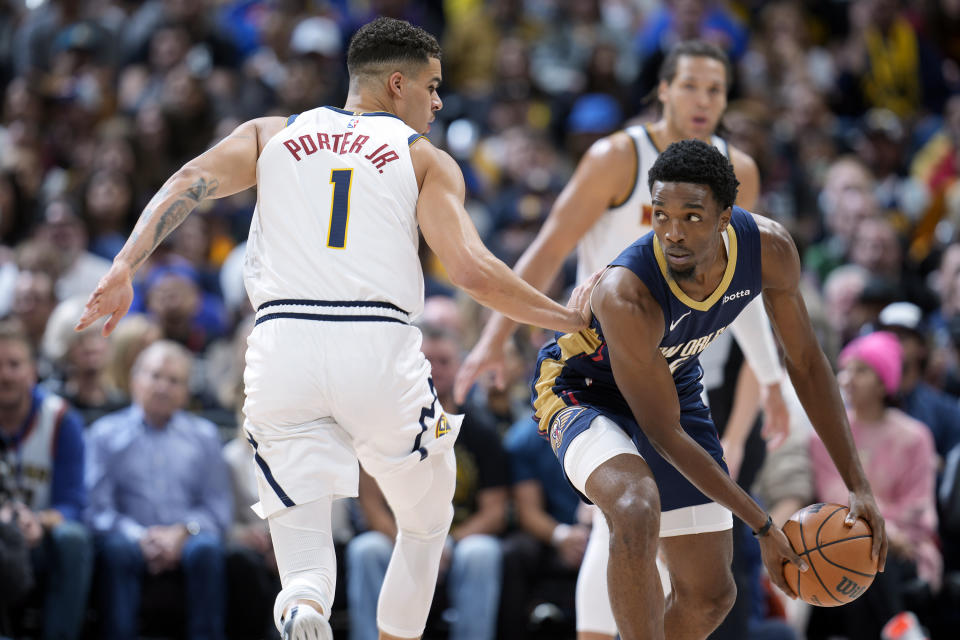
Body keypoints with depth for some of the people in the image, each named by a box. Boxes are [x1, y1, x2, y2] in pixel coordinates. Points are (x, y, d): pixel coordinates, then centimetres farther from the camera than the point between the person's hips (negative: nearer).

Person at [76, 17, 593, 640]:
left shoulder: (271, 134, 20)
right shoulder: (426, 159, 12)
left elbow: (191, 181, 3)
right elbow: (471, 269, -1)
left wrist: (124, 268, -4)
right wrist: (569, 318, 10)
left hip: (283, 349, 2)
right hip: (379, 350, -2)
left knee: (302, 536, 2)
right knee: (425, 523, 22)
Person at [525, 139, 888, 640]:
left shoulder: (769, 250, -23)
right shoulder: (626, 296, -39)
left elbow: (805, 364, -6)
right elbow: (664, 435, -30)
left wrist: (857, 485, -8)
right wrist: (762, 527, -26)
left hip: (675, 386, 6)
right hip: (584, 392, -6)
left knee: (709, 596, 8)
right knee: (637, 513, -39)